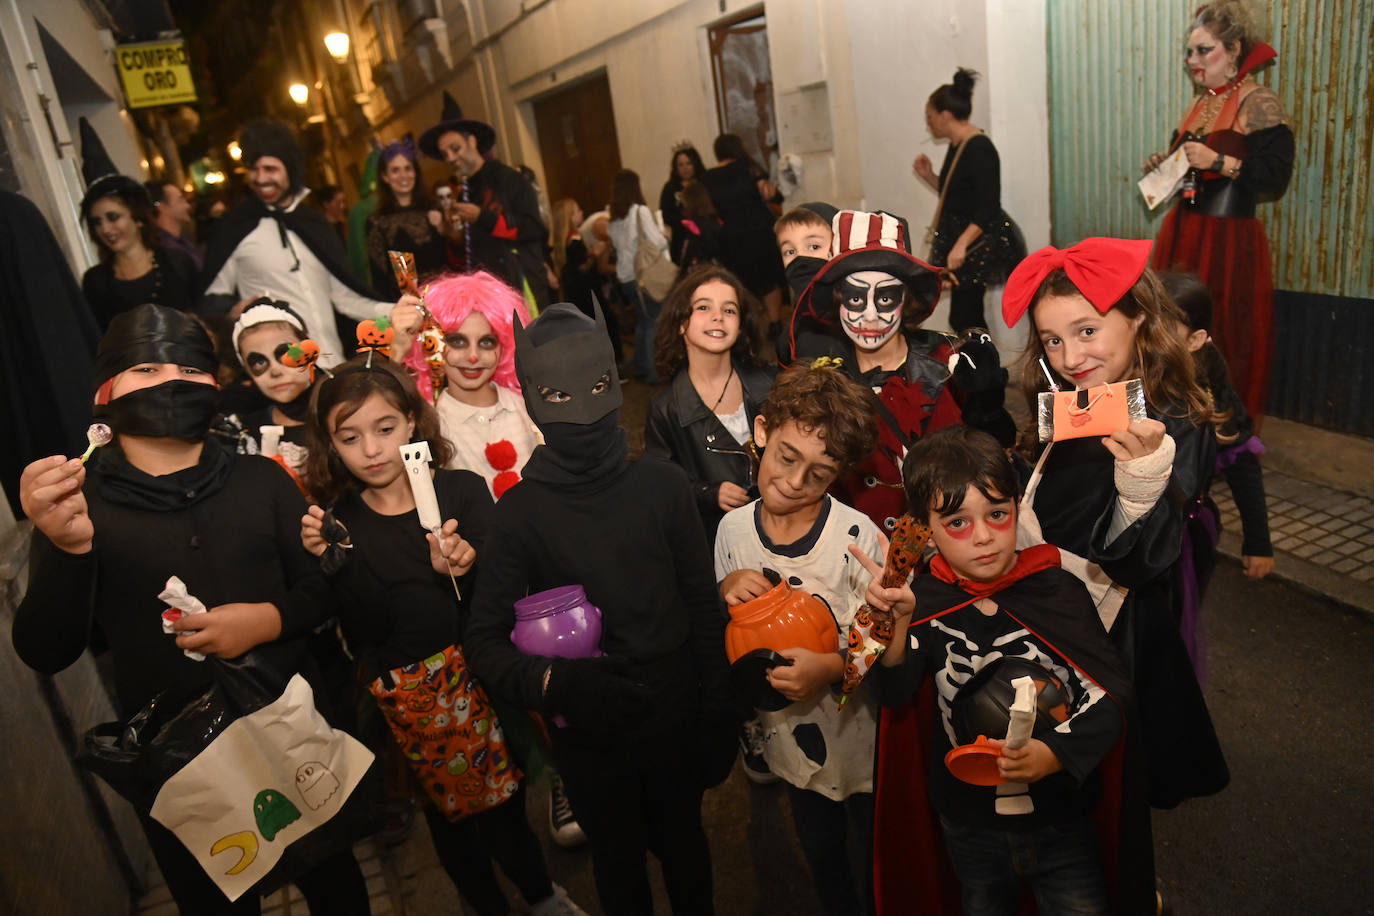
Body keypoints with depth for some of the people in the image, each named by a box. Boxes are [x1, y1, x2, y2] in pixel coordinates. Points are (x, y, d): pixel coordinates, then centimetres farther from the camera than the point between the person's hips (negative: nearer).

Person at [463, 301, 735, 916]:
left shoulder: (662, 484, -12)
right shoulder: (521, 511, -14)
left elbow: (703, 606, -5)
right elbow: (486, 640, -12)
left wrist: (716, 714, -1)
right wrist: (553, 684, -30)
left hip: (674, 720, 1)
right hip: (589, 737, -1)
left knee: (684, 846, 25)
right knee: (619, 865, 22)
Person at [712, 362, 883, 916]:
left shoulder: (857, 536, -24)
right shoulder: (732, 529, -10)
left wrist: (833, 667, -34)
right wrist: (725, 596, -18)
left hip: (863, 741, -4)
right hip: (790, 740, 4)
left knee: (877, 868, 18)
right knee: (822, 860, 28)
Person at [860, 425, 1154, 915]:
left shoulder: (1059, 591, -15)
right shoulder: (922, 602, -15)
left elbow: (1110, 693, -13)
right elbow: (893, 695, -25)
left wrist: (1055, 754, -30)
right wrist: (896, 625, -44)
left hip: (1063, 821, -1)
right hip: (969, 828, 1)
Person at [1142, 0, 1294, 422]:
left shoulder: (1260, 104, -8)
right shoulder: (1199, 106, 15)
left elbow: (1276, 177, -15)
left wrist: (1218, 161, -23)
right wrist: (1163, 167, 4)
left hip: (1230, 240, -7)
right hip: (1183, 234, 7)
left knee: (1223, 338, -4)